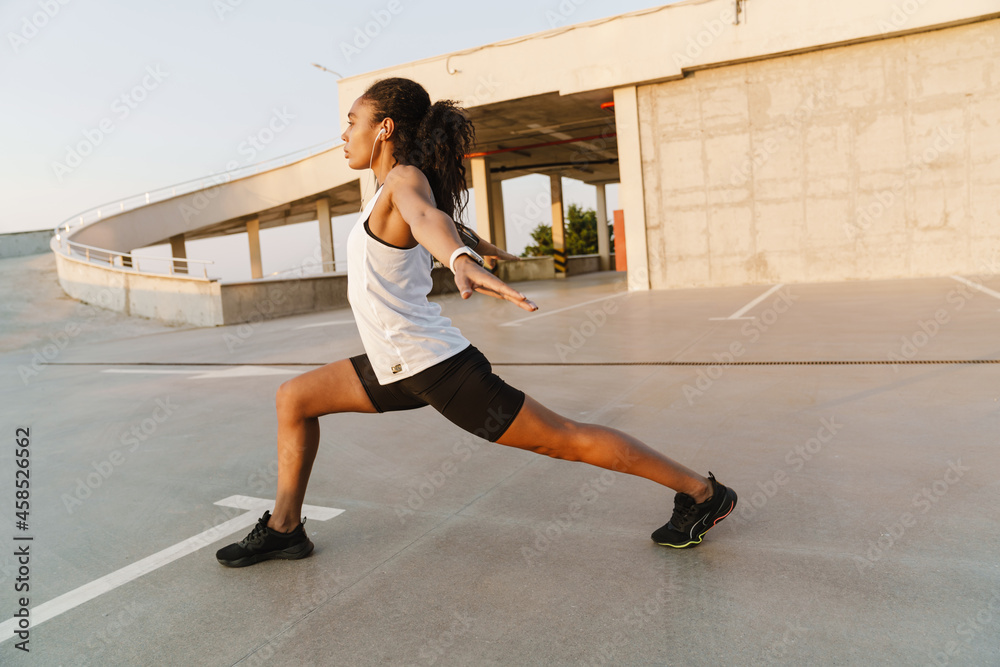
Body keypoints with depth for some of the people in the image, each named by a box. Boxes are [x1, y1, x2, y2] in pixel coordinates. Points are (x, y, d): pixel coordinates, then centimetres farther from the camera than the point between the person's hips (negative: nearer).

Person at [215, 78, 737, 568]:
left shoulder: (405, 179, -14)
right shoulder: (398, 186, 12)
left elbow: (428, 217, -39)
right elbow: (448, 223, 32)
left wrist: (461, 263, -61)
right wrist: (479, 246, 54)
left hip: (435, 366, -10)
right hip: (400, 367, 10)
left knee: (565, 439, -2)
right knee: (294, 399, 14)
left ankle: (702, 493, 13)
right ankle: (284, 528, 26)